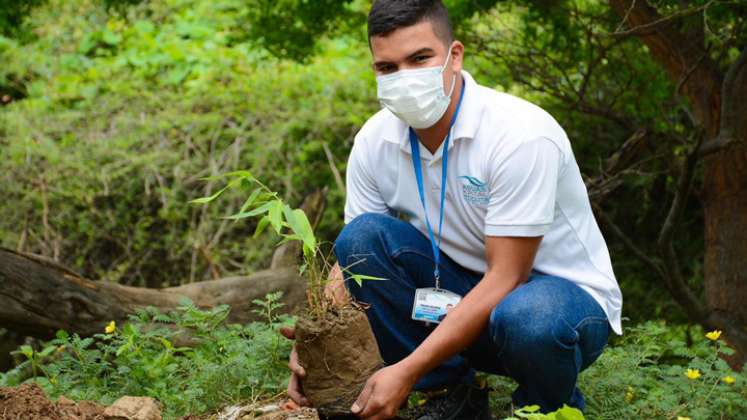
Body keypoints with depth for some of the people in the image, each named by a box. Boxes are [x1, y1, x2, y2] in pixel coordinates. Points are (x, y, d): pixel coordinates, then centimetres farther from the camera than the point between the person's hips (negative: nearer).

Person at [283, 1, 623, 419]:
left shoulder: (521, 134, -26)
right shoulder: (376, 140, -7)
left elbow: (506, 279, -28)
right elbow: (352, 258, -2)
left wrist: (407, 371, -33)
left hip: (566, 292, -5)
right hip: (468, 289, 5)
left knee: (528, 320, -41)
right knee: (363, 235, -18)